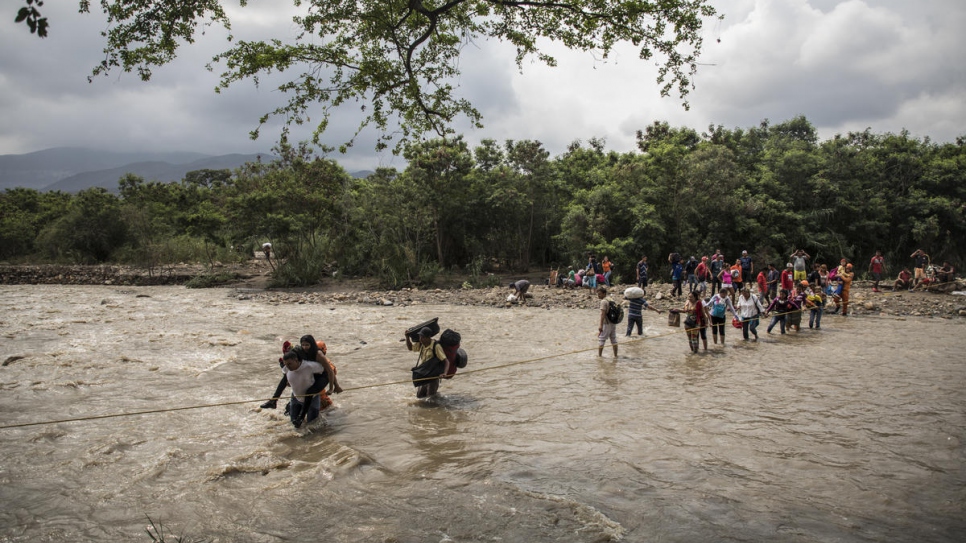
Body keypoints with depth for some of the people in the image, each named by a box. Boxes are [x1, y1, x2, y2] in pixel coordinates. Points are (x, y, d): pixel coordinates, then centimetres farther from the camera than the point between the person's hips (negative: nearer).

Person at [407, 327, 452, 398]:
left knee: (430, 396, 1)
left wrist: (444, 373, -40)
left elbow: (446, 361, -23)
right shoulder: (421, 344, 0)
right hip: (422, 376, 7)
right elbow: (410, 347, 16)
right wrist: (407, 337, -2)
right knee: (419, 395, 14)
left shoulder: (436, 346, -21)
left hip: (433, 376, -7)